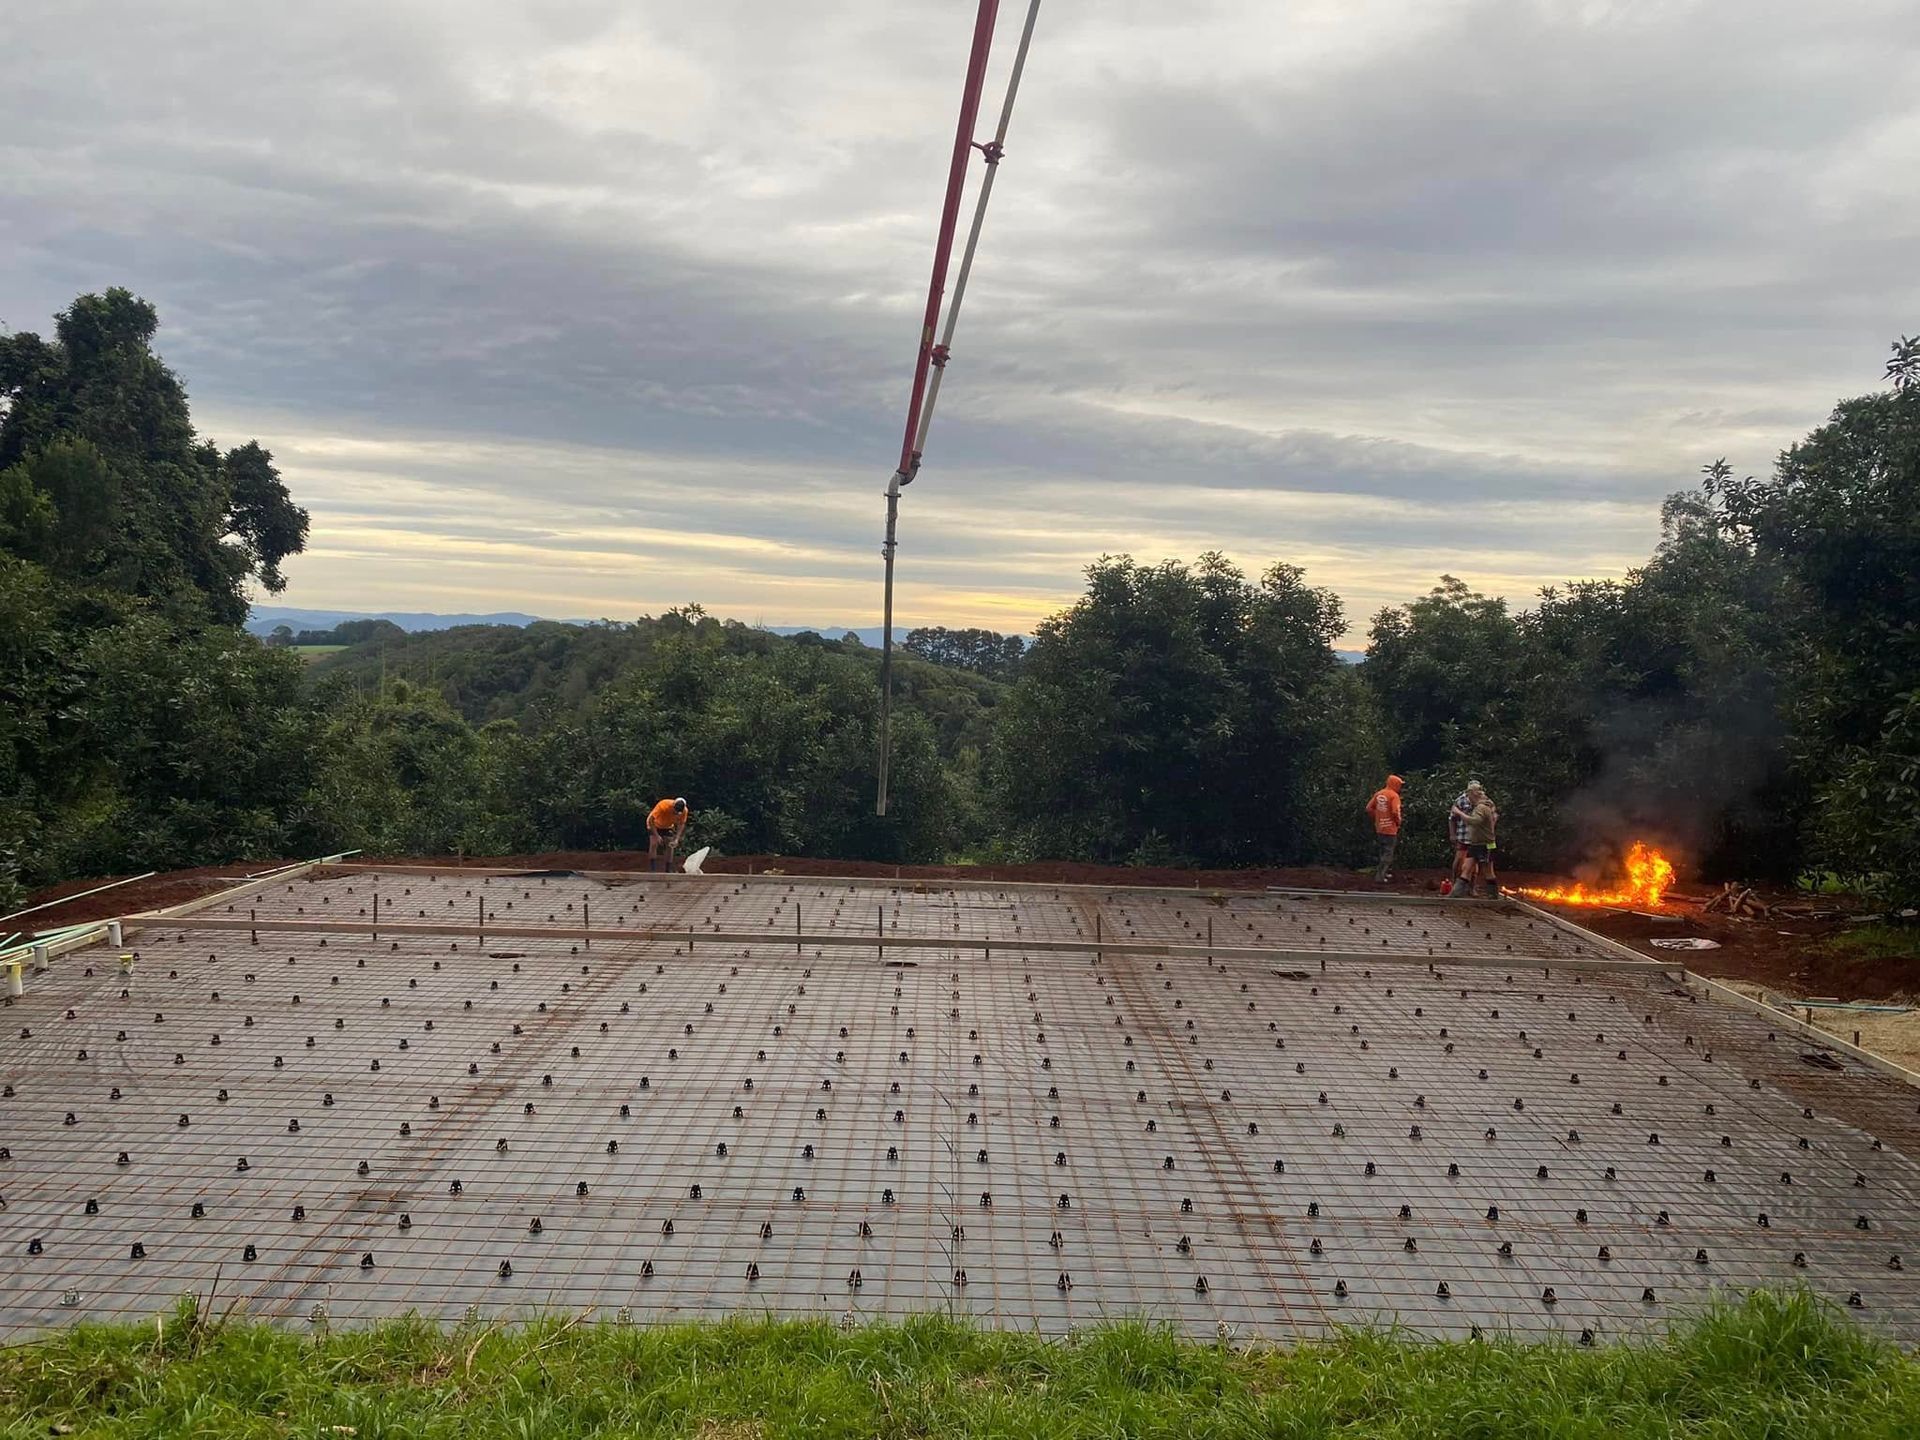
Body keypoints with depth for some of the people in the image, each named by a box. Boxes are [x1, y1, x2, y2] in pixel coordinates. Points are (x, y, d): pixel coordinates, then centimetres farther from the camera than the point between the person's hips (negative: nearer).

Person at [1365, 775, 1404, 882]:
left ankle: (1386, 872, 32)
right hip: (1390, 829, -7)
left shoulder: (1378, 794, 6)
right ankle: (1379, 876, -6)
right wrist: (1398, 822, -7)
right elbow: (1395, 812, -24)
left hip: (1379, 828, 7)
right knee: (1388, 853, -1)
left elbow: (1369, 808, 7)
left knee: (1384, 851, 21)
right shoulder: (1394, 795, -15)